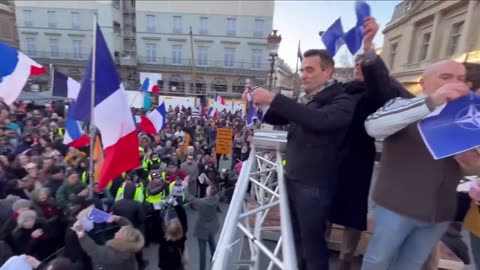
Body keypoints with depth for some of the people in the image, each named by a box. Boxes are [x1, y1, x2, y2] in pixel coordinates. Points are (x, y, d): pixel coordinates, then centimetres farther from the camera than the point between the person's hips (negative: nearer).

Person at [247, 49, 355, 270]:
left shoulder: (342, 101, -9)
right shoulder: (307, 100, 13)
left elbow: (319, 120, -30)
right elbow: (278, 119, 18)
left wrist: (274, 99, -31)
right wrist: (259, 103, -2)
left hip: (314, 186, -6)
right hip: (292, 179, 7)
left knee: (312, 243, 7)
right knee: (296, 239, 18)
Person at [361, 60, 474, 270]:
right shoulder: (403, 105, -8)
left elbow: (469, 160, 14)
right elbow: (373, 126, -30)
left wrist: (471, 160, -10)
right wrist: (430, 102, -36)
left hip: (440, 211, 5)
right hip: (397, 206, -5)